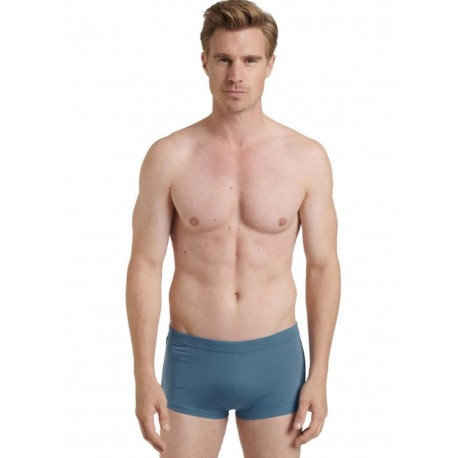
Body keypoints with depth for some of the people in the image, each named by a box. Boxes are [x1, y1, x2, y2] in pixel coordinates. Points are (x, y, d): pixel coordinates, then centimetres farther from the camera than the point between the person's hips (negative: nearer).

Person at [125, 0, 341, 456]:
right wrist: (144, 376, -7)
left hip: (275, 357, 1)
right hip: (192, 358, 0)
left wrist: (319, 375, -2)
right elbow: (145, 266, -4)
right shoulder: (168, 157, -6)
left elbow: (323, 267, 1)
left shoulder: (307, 158, -4)